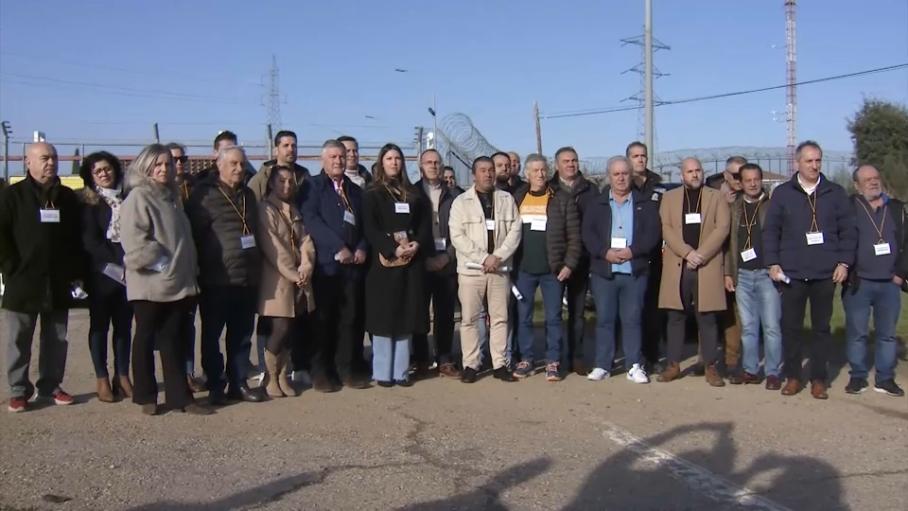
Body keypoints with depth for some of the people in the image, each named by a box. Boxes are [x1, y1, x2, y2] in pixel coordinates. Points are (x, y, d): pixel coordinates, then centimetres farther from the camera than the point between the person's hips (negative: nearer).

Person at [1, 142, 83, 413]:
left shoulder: (67, 197, 9)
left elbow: (76, 238, 11)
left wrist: (77, 274, 5)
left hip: (59, 283, 3)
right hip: (23, 283, -3)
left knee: (57, 340, 8)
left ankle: (50, 386, 18)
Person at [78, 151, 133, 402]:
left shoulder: (126, 199, 11)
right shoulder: (88, 202, 0)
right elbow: (90, 241, -7)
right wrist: (116, 264, -15)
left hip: (128, 273, 3)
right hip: (101, 273, -3)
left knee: (124, 325, 6)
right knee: (99, 325, 3)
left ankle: (122, 376, 13)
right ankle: (102, 379, 8)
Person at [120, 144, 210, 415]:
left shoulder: (171, 197, 17)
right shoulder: (138, 197, -8)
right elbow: (134, 240, -19)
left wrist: (189, 270, 14)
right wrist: (159, 263, -17)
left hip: (178, 282, 7)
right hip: (150, 283, -7)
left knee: (174, 340, 8)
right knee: (146, 338, 5)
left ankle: (179, 396, 12)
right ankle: (146, 396, 14)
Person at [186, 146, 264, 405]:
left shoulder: (248, 195, 17)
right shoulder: (204, 194, -3)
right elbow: (194, 233, -6)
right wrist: (199, 269, -11)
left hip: (247, 277, 6)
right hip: (216, 278, -5)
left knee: (242, 335, 10)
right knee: (212, 334, 4)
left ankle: (238, 383, 20)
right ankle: (215, 385, 13)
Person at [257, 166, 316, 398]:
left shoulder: (294, 211, 17)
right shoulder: (266, 210, -6)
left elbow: (305, 241, 7)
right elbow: (272, 248, -13)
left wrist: (306, 267, -10)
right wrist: (292, 274, -15)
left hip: (299, 280, 6)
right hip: (277, 280, -6)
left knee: (291, 331, 5)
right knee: (281, 330, -9)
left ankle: (283, 376, 17)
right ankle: (270, 378, 6)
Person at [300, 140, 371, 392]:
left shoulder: (355, 190, 20)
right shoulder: (313, 186, 4)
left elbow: (364, 224, 17)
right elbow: (311, 220, -9)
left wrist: (362, 248, -3)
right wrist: (338, 248, -15)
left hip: (353, 262, 4)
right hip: (325, 263, -4)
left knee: (351, 318, 4)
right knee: (323, 319, 0)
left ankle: (349, 369, 12)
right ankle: (322, 373, 7)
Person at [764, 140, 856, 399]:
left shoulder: (835, 193, 6)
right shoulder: (782, 193, 4)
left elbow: (848, 230, 6)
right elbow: (770, 230, 4)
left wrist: (844, 262, -2)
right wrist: (773, 263, -3)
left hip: (826, 273, 1)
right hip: (791, 273, 0)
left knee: (822, 327, 7)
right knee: (790, 326, 3)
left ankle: (819, 378, 15)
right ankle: (792, 376, 14)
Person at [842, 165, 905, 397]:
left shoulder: (897, 208, 10)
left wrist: (901, 273, 3)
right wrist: (847, 272, -8)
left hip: (890, 283, 3)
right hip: (858, 284, -3)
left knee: (887, 333, 7)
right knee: (857, 333, 2)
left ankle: (885, 379, 16)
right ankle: (858, 376, 13)